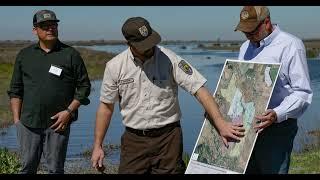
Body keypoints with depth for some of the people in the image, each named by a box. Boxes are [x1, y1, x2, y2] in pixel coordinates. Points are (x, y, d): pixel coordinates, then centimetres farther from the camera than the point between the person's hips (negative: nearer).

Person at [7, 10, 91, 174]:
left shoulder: (71, 55, 1)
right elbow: (15, 89, 12)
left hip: (58, 123, -2)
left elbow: (84, 86, 1)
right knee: (27, 167, 9)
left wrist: (69, 111, -8)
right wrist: (16, 119, 5)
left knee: (55, 168, 5)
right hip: (28, 123, 2)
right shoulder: (24, 55, 9)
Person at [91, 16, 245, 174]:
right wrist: (97, 146, 4)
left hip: (168, 138, -1)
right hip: (133, 140, 2)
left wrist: (220, 124, -24)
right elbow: (106, 106, 5)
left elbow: (199, 90, -13)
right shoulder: (114, 66, -3)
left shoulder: (169, 59, -9)